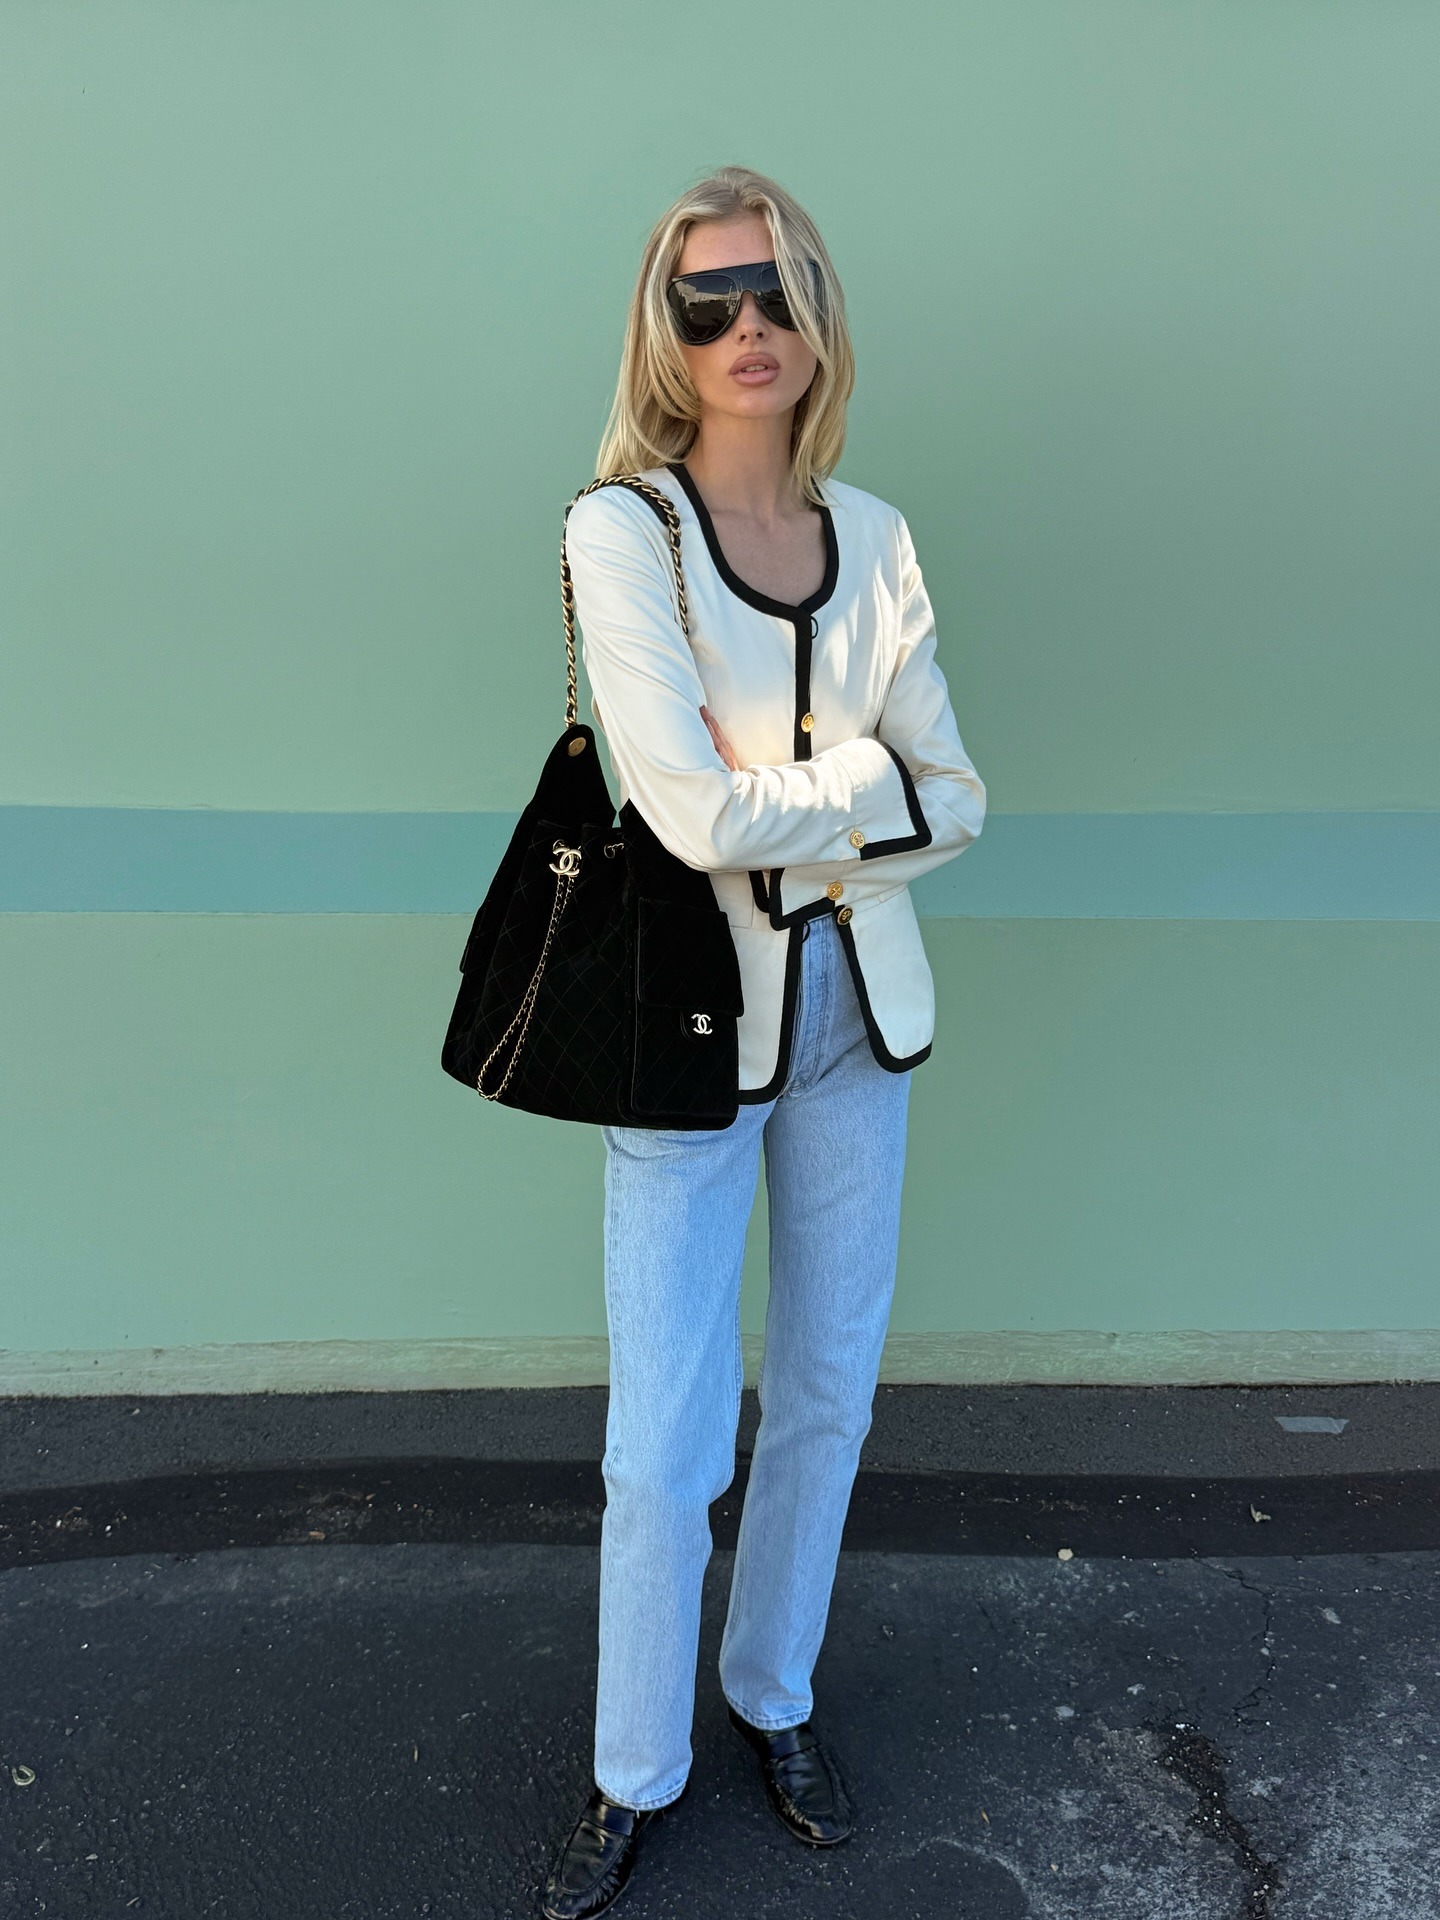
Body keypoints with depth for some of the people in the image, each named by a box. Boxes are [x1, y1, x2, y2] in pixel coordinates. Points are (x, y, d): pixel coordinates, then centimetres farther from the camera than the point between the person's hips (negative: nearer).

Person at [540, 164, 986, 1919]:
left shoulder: (875, 539, 5)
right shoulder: (620, 531, -10)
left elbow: (956, 803, 2)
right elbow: (699, 811, -21)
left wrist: (792, 835, -13)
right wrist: (867, 768, -7)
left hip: (859, 1007, 5)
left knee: (828, 1392, 16)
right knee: (667, 1450, 2)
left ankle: (775, 1696, 40)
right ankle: (634, 1778, 28)